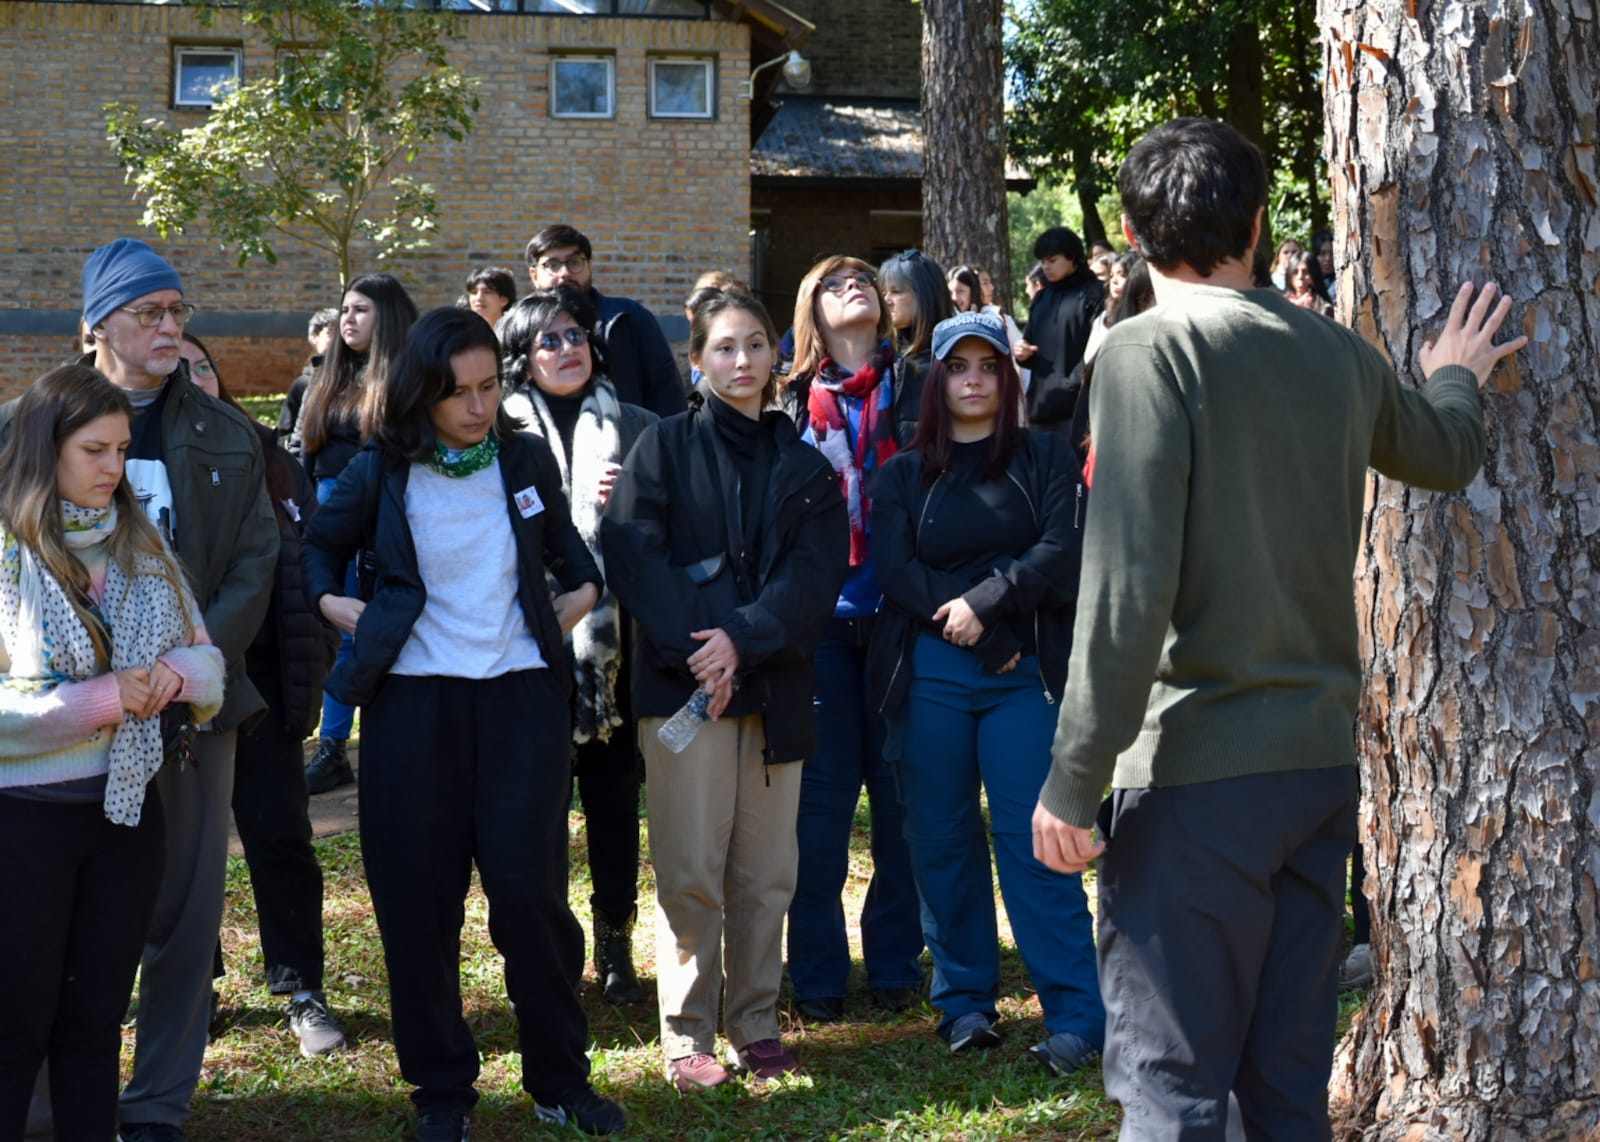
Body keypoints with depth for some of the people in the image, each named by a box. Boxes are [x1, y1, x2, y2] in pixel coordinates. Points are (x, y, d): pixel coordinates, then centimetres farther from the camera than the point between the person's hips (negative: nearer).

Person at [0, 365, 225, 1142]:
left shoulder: (141, 547, 6)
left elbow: (206, 657, 11)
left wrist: (176, 674, -12)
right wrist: (103, 699, -22)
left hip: (126, 809, 5)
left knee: (96, 1021, 13)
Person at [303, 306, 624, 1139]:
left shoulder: (527, 460, 5)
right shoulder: (380, 475, 0)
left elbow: (562, 541, 24)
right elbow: (318, 546, 16)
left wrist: (585, 587, 7)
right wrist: (329, 602, -1)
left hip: (522, 694, 0)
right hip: (414, 699, 0)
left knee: (527, 886, -6)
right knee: (419, 900, 2)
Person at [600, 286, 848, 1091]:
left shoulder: (802, 460, 12)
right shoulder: (666, 447, 5)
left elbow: (816, 569, 1)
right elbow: (632, 555, -5)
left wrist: (744, 639, -14)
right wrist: (694, 650, -15)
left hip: (774, 685, 3)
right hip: (682, 684, -3)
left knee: (766, 871, 5)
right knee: (691, 871, -4)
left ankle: (756, 1025, 16)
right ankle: (687, 1039, 4)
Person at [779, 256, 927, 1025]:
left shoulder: (914, 385, 5)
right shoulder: (794, 403, 8)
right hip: (822, 619, 1)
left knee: (902, 794, 4)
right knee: (821, 800, 2)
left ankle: (896, 963, 16)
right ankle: (817, 974, 11)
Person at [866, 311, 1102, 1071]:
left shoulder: (1045, 459, 8)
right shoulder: (903, 475, 13)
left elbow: (1062, 550, -4)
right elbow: (894, 567, 0)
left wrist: (984, 601, -14)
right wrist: (985, 640, -10)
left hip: (1024, 672, -2)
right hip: (929, 673, 3)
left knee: (1033, 838, -9)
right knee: (941, 839, 4)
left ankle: (1076, 1016, -8)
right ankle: (964, 1001, 15)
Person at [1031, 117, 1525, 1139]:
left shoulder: (1150, 356, -11)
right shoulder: (1338, 355, 7)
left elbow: (1126, 590, -19)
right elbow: (1447, 455, 29)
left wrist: (1073, 782, -13)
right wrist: (1457, 379, 51)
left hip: (1197, 771, -6)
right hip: (1322, 761, 6)